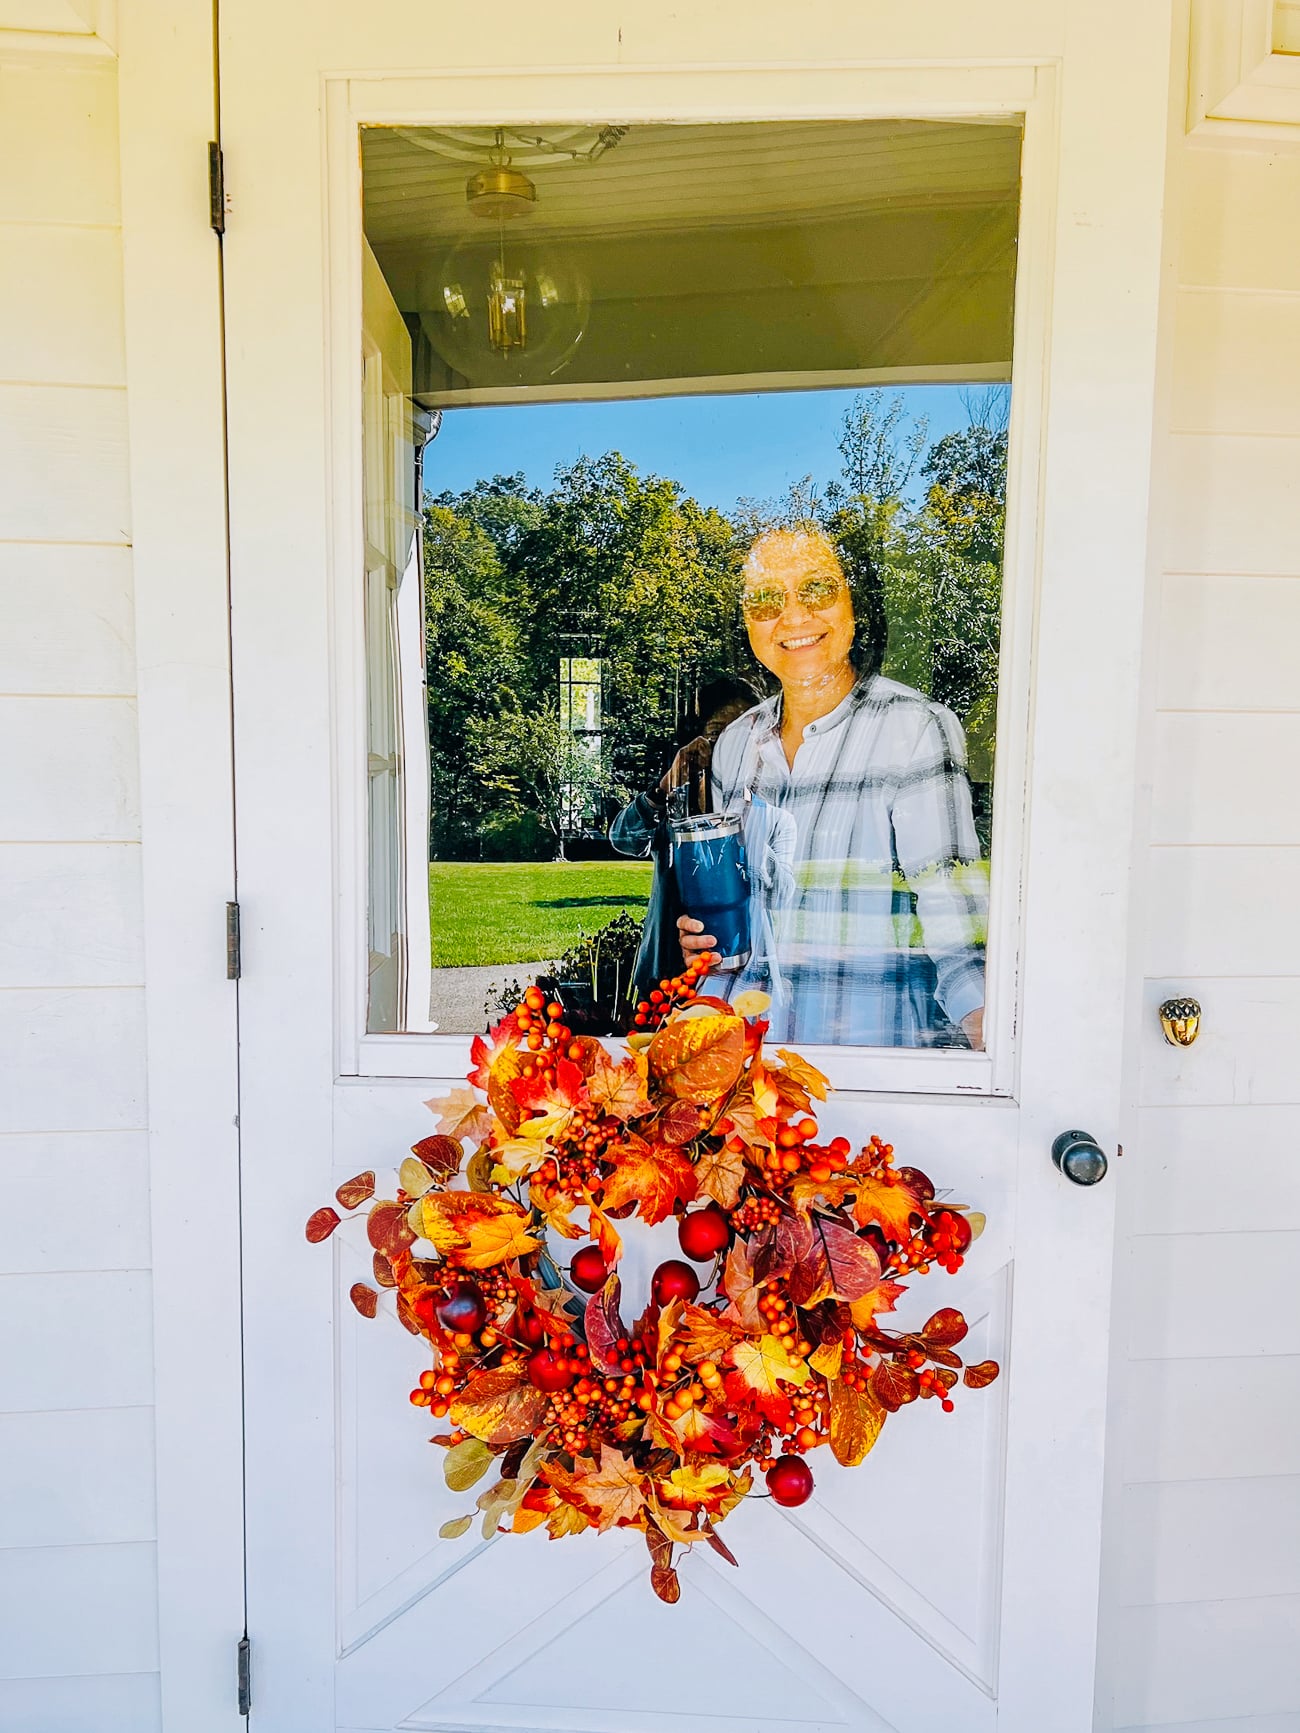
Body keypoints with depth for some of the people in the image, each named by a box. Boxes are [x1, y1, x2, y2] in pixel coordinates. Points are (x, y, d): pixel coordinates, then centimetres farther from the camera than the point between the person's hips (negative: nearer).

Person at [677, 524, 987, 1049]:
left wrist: (982, 1019, -30)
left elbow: (949, 898, -16)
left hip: (877, 1034, -4)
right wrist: (704, 937, 3)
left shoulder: (913, 728, -8)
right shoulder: (736, 744, 9)